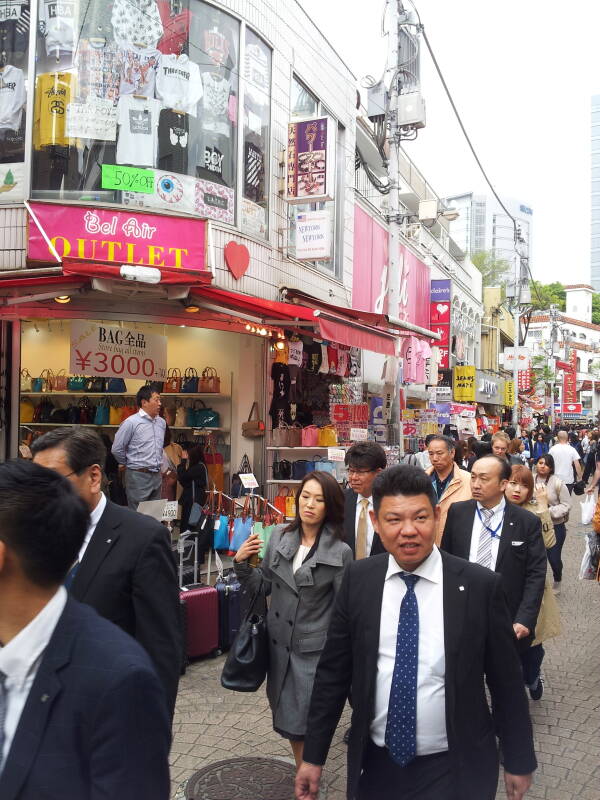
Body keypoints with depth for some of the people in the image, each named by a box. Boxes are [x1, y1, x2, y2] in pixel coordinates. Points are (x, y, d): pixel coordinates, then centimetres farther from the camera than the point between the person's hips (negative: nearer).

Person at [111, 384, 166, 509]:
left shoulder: (162, 422, 9)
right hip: (138, 476, -6)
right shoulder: (131, 423, -11)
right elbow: (117, 449, -6)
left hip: (157, 476, 6)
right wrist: (127, 464, 6)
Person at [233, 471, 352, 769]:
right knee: (286, 717, 18)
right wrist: (241, 564, -10)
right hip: (279, 643, 5)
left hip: (315, 649, -5)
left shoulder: (340, 552, -13)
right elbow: (263, 585, 7)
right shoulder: (279, 536, -2)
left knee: (304, 724, 3)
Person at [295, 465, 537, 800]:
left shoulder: (481, 585, -14)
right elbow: (333, 672, -1)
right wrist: (314, 756, 3)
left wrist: (519, 761, 4)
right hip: (376, 764, 3)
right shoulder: (358, 580, -7)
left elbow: (507, 682, -4)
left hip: (454, 770, -2)